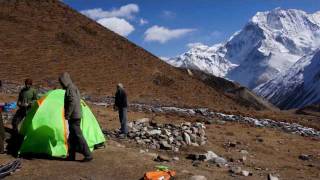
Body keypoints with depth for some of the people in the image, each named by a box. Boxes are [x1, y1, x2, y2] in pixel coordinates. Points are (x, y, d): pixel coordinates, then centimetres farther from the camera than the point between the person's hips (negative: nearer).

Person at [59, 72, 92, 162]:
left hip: (74, 116, -10)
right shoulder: (73, 87, 18)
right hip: (76, 115, 10)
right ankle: (71, 156, 23)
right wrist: (68, 115, 24)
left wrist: (67, 115, -21)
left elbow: (73, 102, -25)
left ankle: (88, 155, -5)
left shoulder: (70, 88, -13)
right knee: (72, 137, 14)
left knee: (78, 135, -8)